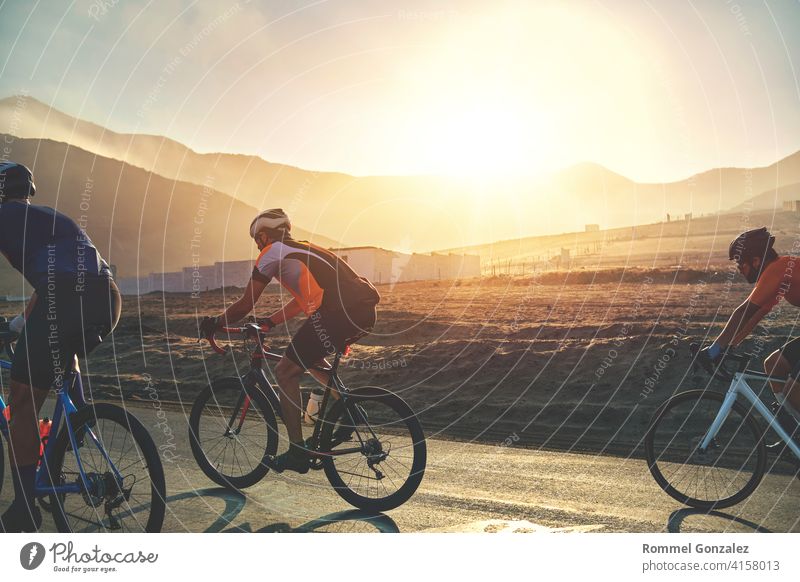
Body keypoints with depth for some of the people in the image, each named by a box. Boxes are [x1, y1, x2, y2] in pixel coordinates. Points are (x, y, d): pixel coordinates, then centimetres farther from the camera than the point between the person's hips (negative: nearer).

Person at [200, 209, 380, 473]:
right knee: (309, 358, 31)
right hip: (366, 312, 9)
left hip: (338, 312, -8)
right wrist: (267, 323, 41)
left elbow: (245, 305, 10)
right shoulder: (302, 250, 32)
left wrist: (215, 323, 25)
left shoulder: (272, 252, 9)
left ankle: (297, 453, 9)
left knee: (285, 372, 7)